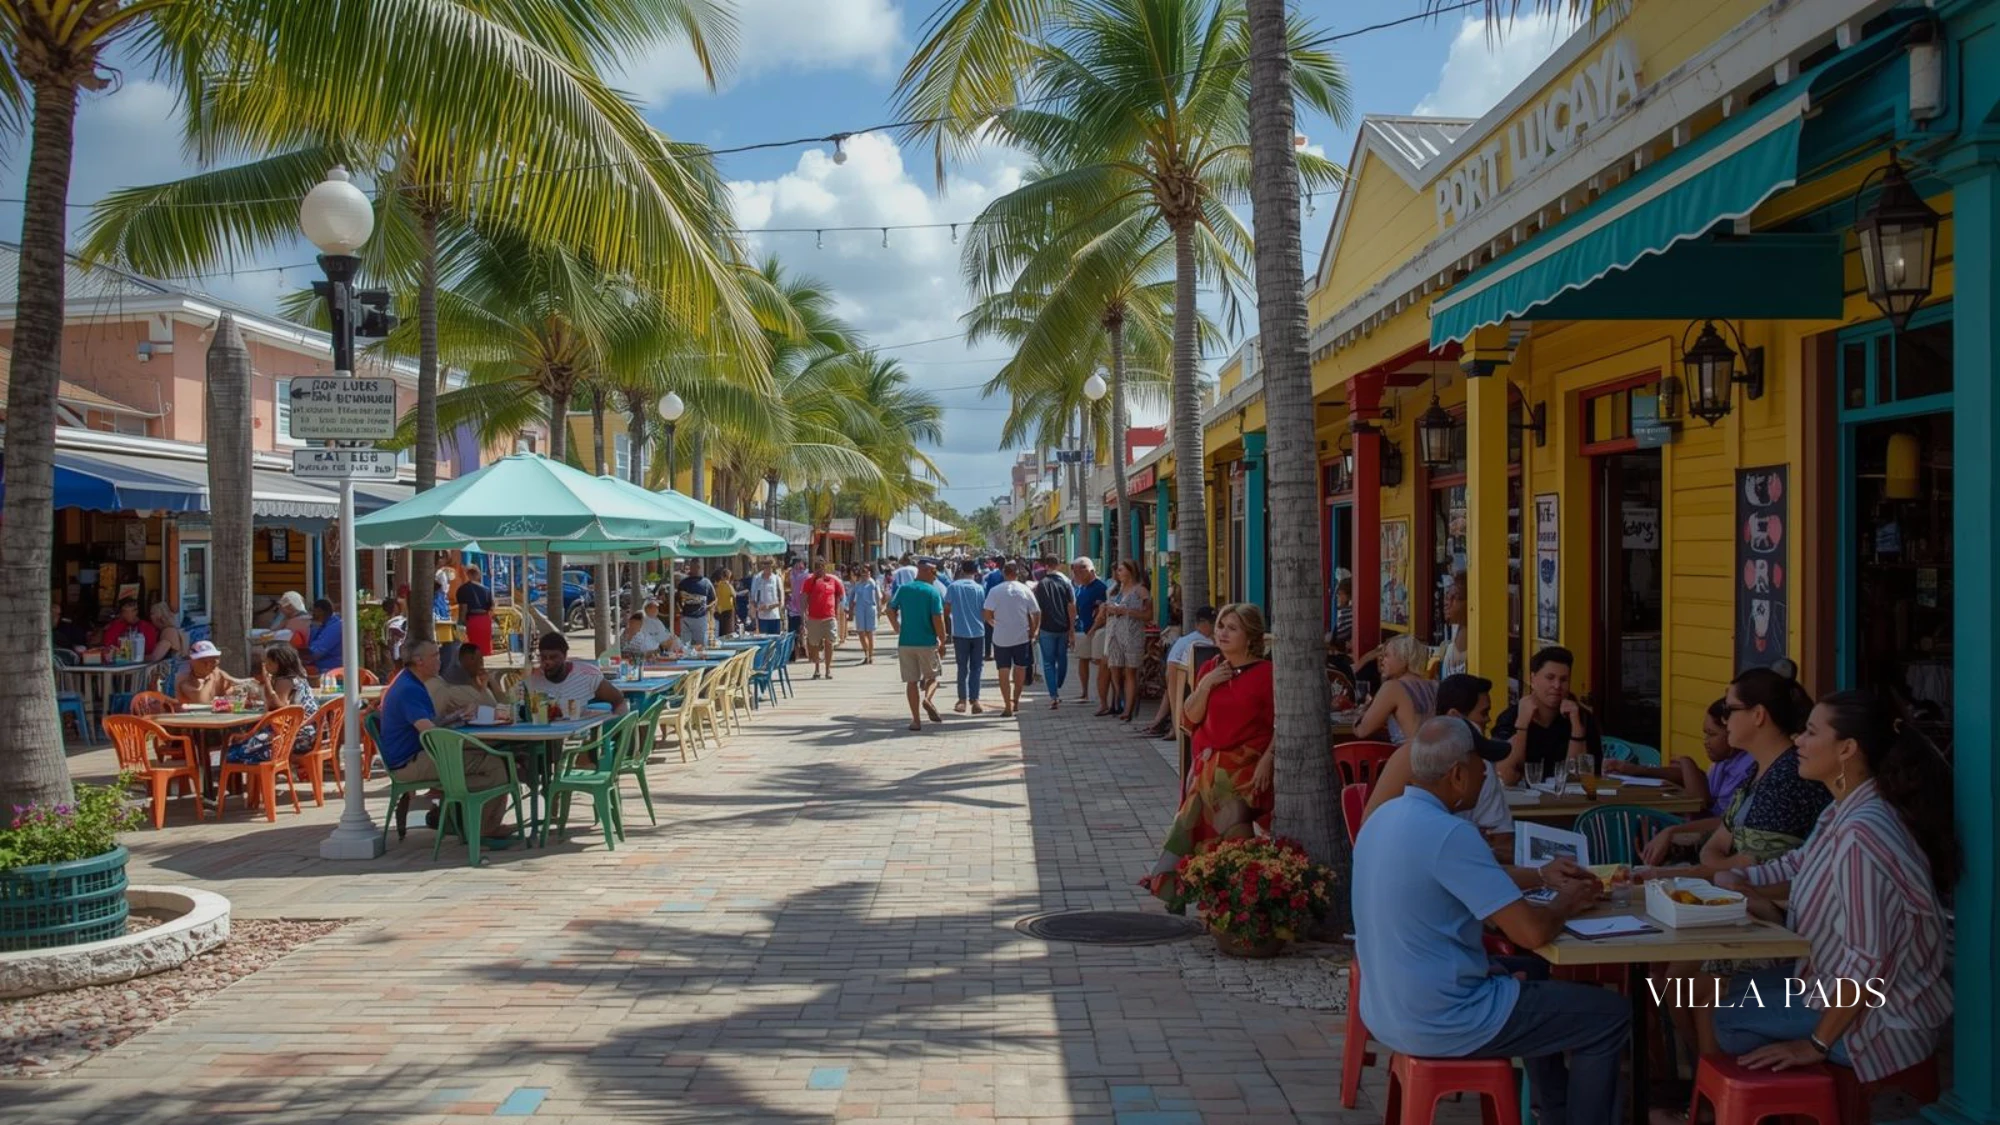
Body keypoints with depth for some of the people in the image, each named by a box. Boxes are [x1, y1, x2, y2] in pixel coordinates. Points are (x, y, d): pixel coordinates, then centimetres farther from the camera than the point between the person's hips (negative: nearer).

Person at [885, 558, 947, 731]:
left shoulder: (903, 589, 5)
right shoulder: (932, 592, -7)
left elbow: (891, 610, 10)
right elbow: (938, 619, -12)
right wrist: (942, 642, -3)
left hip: (905, 642, 3)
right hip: (927, 642, -3)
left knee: (912, 681, 8)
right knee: (932, 676, 16)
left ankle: (916, 720, 6)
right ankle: (927, 698, -14)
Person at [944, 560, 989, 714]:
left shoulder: (952, 587, -3)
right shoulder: (979, 588, -4)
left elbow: (946, 610, 3)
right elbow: (985, 613, 1)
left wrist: (948, 627, 18)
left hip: (959, 633, 0)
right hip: (977, 632, 0)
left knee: (962, 667, 11)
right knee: (976, 667, 7)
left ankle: (963, 700, 11)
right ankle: (974, 700, -1)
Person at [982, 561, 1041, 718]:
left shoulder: (995, 591, -6)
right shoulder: (1025, 590, -1)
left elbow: (987, 614, -8)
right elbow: (1036, 614, -1)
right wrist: (1033, 632, 9)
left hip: (1001, 637, -1)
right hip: (1022, 636, 1)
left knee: (1004, 671, 4)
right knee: (1020, 668, 18)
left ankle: (1007, 706, 1)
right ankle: (1016, 701, 23)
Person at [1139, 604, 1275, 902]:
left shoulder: (1265, 673, -5)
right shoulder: (1210, 669, 12)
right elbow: (1189, 718, 8)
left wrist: (1265, 762, -19)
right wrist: (1205, 685, -6)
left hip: (1245, 765, -4)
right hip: (1208, 763, 4)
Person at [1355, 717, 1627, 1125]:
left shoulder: (1383, 818, 4)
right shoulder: (1448, 833, -25)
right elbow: (1533, 931, -24)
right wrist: (1564, 905, -3)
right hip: (1440, 1022, -9)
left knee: (1530, 977, 33)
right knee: (1609, 1016, 5)